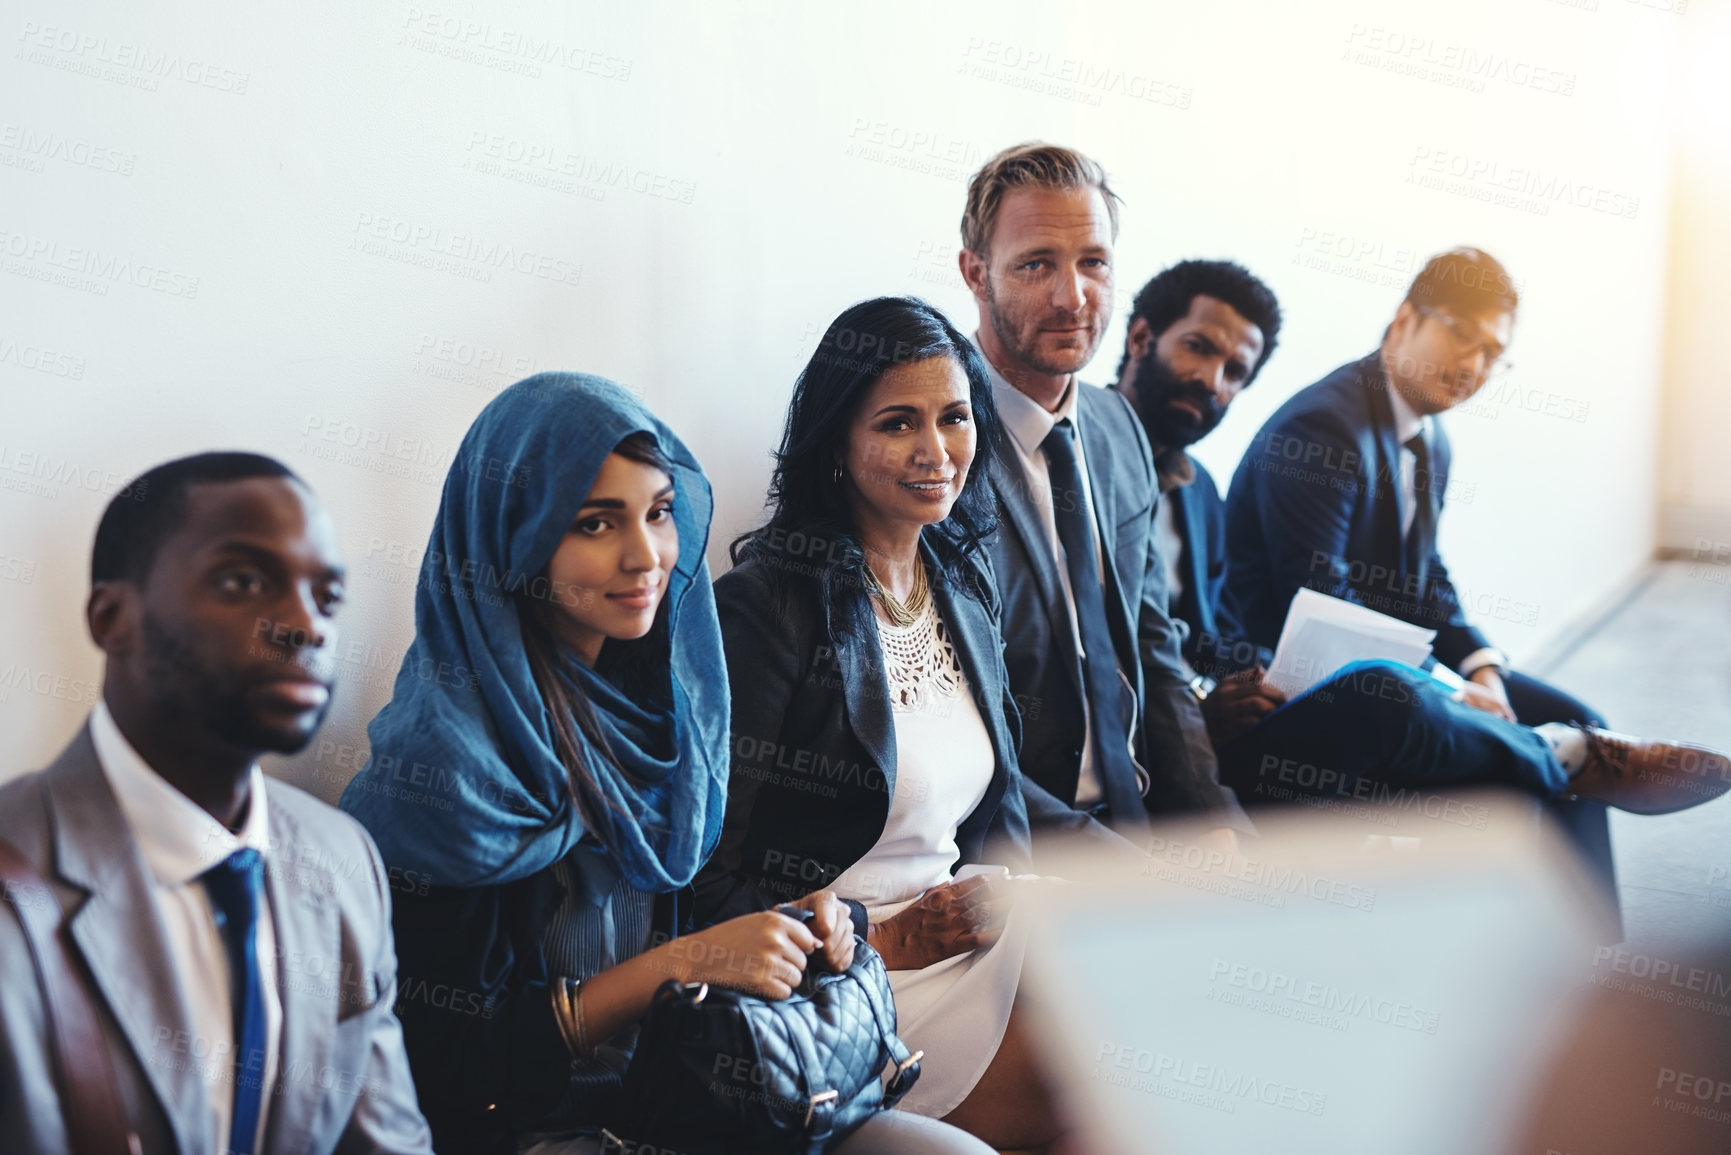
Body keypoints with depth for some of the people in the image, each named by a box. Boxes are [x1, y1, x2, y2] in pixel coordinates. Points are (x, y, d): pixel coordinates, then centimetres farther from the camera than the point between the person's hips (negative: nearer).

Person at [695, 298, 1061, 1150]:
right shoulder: (764, 608, -13)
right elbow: (707, 879, -12)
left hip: (969, 941, 8)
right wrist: (884, 942, -16)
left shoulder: (962, 585, 11)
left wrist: (999, 882, -3)